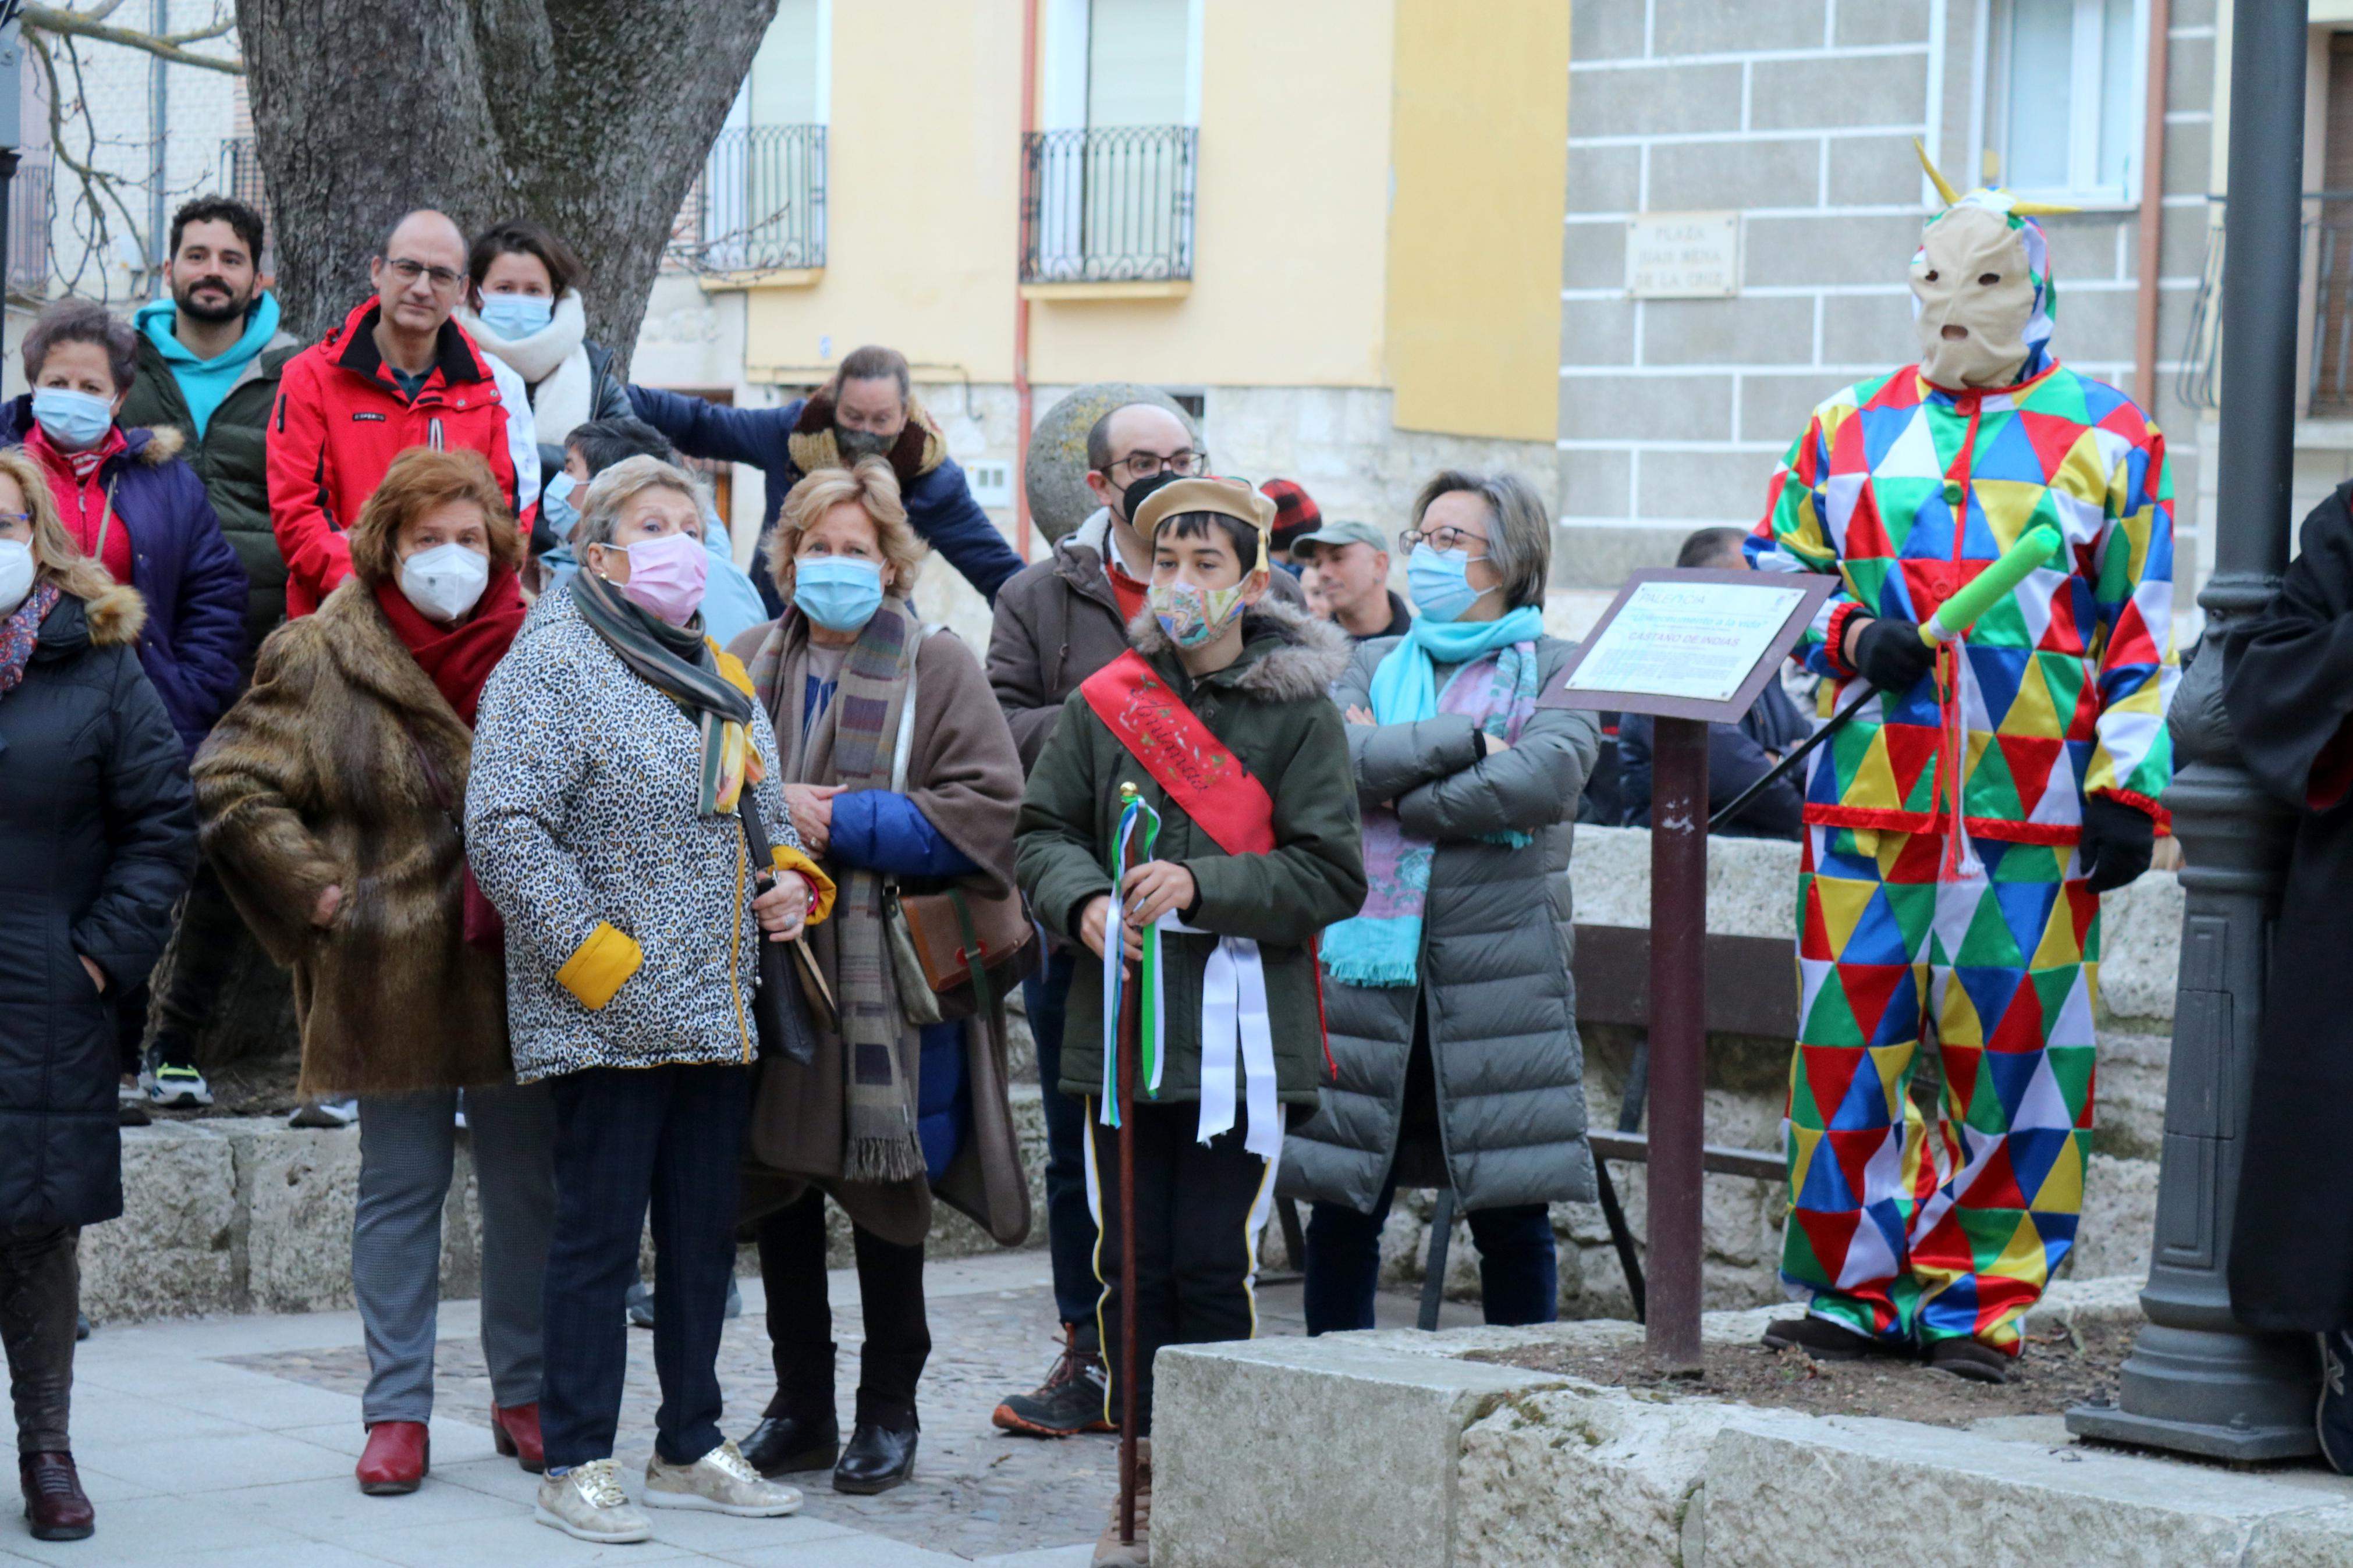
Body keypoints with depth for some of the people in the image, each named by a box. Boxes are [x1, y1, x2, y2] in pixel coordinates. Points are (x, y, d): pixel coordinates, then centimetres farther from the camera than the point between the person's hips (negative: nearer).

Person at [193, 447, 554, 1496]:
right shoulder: (320, 660, -1)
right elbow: (233, 785, -2)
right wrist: (321, 889, -8)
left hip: (524, 972, 2)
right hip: (391, 979, -2)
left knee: (530, 1190, 9)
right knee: (400, 1192, 5)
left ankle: (526, 1393, 22)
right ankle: (398, 1411, 12)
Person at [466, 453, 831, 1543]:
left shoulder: (717, 675, 18)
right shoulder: (554, 663, -9)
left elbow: (761, 811, 29)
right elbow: (504, 828, -17)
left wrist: (792, 876, 6)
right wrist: (600, 960, -19)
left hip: (719, 1018, 8)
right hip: (611, 1028, -8)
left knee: (704, 1238, 13)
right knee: (599, 1240, -2)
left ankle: (689, 1450, 23)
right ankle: (575, 1465, 5)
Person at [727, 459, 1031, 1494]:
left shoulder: (936, 668, -1)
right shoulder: (748, 663, 10)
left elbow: (986, 808, -9)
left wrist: (842, 823, -13)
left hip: (887, 972, -4)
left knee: (883, 1195, 3)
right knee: (778, 1192, 9)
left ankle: (888, 1412, 15)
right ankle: (801, 1408, 21)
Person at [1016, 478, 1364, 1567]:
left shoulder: (1297, 712, -1)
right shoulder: (1105, 701, 8)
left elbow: (1330, 874, -5)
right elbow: (1043, 830, 13)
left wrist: (1201, 888, -16)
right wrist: (1083, 900, -8)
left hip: (1240, 1033, -3)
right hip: (1121, 1027, 3)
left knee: (1215, 1269, -3)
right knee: (1131, 1264, 6)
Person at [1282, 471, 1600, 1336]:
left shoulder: (1556, 670, 6)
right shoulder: (1372, 665, 15)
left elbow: (1544, 780, -14)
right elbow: (1331, 758, -5)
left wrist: (1396, 788, -9)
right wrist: (1467, 740, -11)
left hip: (1499, 971, -2)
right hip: (1367, 964, 3)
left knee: (1513, 1216, 0)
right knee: (1343, 1208, 3)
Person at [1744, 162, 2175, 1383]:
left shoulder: (2106, 438, 7)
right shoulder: (1849, 432, 13)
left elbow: (2144, 637, 6)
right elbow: (1771, 582, 18)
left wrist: (2129, 790, -2)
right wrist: (1851, 642, -2)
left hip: (2033, 809, -2)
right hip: (1868, 795, 2)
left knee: (2008, 1054, -1)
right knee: (1849, 1045, 1)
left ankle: (1973, 1300, 10)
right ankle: (1854, 1291, 12)